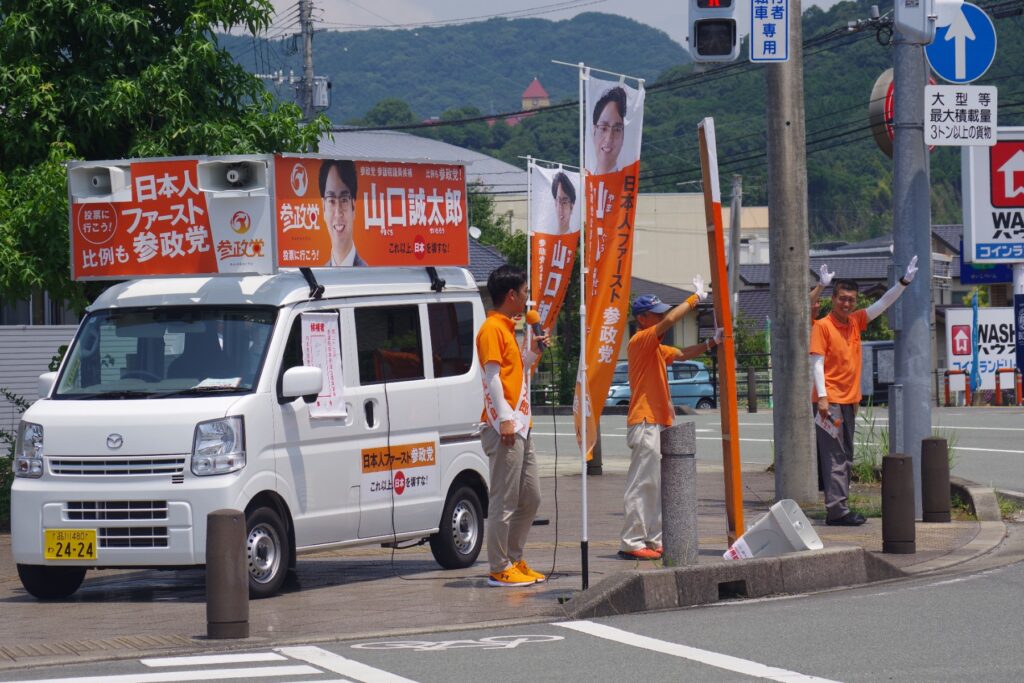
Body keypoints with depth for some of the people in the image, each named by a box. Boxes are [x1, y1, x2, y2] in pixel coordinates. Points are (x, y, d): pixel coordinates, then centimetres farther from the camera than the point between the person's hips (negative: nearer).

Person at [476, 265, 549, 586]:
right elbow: (493, 377, -17)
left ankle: (514, 561, 21)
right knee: (504, 501, -8)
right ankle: (499, 569, -5)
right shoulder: (492, 329, -10)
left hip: (519, 427, 10)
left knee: (531, 498, 14)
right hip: (504, 428, -10)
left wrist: (533, 352, 15)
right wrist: (505, 419, -21)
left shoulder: (506, 329, 19)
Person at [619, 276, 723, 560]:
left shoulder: (655, 348, 19)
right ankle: (632, 543, -12)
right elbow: (669, 321, -22)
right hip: (645, 422, -10)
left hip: (658, 422, 10)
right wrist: (695, 298, -13)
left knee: (657, 484, 11)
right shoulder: (640, 341, -11)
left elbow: (681, 354, 23)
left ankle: (653, 540, 15)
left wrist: (710, 343, 8)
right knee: (642, 483, -11)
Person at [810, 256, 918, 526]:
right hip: (831, 400, -8)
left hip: (849, 401, 8)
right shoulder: (822, 326, -7)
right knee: (835, 457, -10)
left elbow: (883, 304, 17)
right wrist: (822, 397, -19)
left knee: (845, 459, 9)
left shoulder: (855, 321, 12)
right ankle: (836, 510, -13)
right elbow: (816, 363, -12)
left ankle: (838, 508, 13)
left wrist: (904, 282, 8)